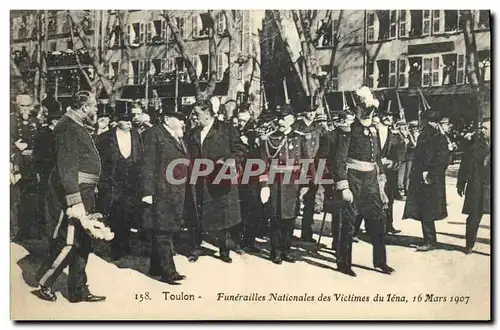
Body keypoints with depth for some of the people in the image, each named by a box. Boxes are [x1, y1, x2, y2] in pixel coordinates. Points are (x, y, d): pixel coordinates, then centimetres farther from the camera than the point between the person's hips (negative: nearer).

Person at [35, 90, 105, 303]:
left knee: (83, 244, 13)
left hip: (84, 193, 10)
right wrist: (75, 201, -26)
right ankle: (44, 282, 19)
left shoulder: (78, 127, 15)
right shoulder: (68, 127, -15)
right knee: (67, 243, -3)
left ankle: (79, 290, 23)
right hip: (70, 194, -10)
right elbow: (66, 167, -22)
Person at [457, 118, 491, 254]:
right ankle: (469, 245, 20)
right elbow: (464, 164, 4)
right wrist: (461, 184, 2)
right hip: (476, 188, 0)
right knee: (474, 218, 6)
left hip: (491, 186, 0)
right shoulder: (475, 144, 2)